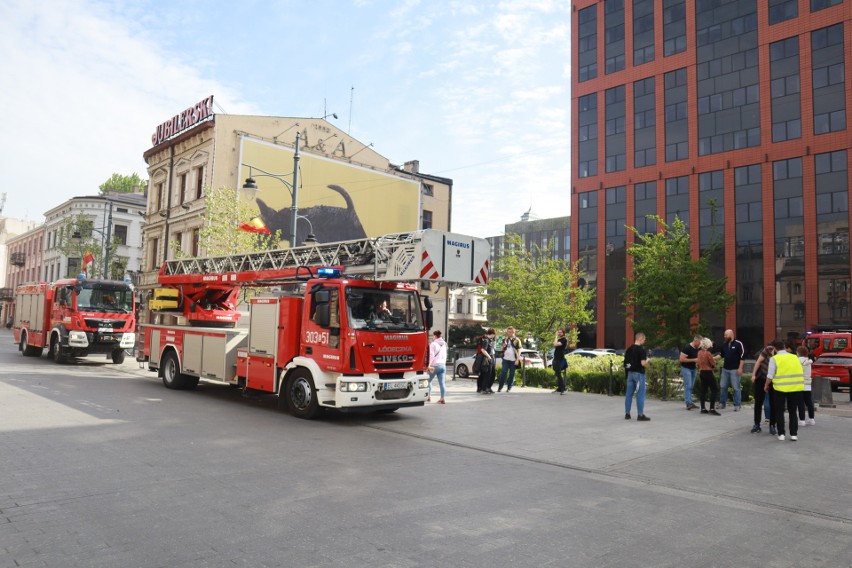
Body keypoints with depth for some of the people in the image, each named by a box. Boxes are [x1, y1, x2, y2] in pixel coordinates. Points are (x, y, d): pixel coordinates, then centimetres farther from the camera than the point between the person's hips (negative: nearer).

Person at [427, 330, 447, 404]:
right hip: (443, 365, 6)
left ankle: (429, 397, 10)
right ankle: (442, 398, -1)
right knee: (442, 382, 2)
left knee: (429, 380, 9)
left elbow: (431, 355, -14)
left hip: (435, 365, -6)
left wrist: (429, 364, -16)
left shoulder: (433, 344, -7)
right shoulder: (444, 344, 15)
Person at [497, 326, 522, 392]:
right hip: (505, 359, 2)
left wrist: (517, 359, -9)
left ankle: (509, 388, 11)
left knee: (512, 374, 3)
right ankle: (500, 387, -1)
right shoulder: (505, 339, 12)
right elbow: (502, 349, 17)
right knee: (503, 372, -5)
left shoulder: (517, 340, 1)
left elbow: (519, 350, -1)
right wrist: (504, 345, -5)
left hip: (513, 360, -2)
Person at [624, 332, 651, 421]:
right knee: (640, 394, -1)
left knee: (629, 394, 11)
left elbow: (626, 361, 11)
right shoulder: (641, 350, -14)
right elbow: (643, 363, -19)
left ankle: (627, 414, 16)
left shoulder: (629, 349, 7)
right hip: (639, 373, -7)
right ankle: (640, 415, 2)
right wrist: (647, 361, 0)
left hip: (630, 373, 7)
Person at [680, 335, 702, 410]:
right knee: (688, 386, -12)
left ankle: (690, 402, 15)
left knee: (691, 386, 10)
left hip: (693, 368, 8)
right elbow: (682, 359, -21)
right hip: (686, 368, -8)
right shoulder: (687, 347, -17)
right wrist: (694, 360, -22)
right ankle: (688, 403, -14)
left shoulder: (697, 349, 7)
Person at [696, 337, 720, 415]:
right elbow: (713, 363, -12)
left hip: (701, 372, 8)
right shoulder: (708, 353, -18)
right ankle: (712, 409, -11)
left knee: (703, 390, 11)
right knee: (715, 390, -4)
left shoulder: (699, 352, 6)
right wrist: (713, 359, 7)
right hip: (708, 373, -8)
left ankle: (703, 409, 14)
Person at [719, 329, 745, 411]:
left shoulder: (738, 344, -9)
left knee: (736, 388, -1)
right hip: (725, 369, 6)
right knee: (723, 387, 10)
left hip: (734, 370, -6)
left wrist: (740, 368, -14)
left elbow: (742, 357, -11)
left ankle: (737, 405, 6)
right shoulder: (724, 344, 10)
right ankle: (721, 404, 19)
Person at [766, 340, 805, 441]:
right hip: (796, 387, 4)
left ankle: (781, 434, 8)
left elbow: (770, 376, -6)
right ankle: (794, 434, 13)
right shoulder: (795, 357, 9)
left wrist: (766, 385, 9)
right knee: (793, 411, 16)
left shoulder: (774, 359, -4)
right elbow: (802, 373, 10)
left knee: (779, 411, 10)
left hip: (781, 388, -3)